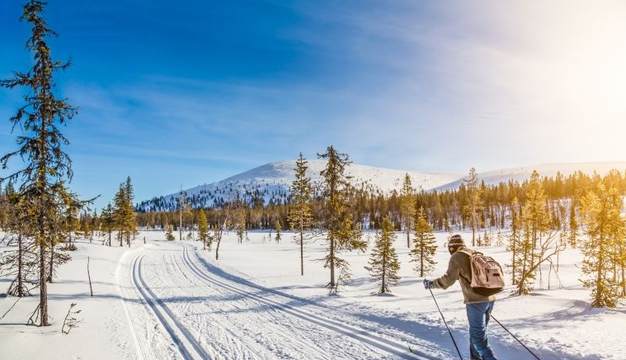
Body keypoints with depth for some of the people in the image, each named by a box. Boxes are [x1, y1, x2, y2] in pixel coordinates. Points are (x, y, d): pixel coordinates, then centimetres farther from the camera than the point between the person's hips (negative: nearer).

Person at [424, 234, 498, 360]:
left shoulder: (456, 257, -4)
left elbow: (448, 279, -10)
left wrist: (431, 284, 2)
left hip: (476, 301, -8)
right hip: (490, 298, 8)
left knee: (479, 338, -2)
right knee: (477, 332, 20)